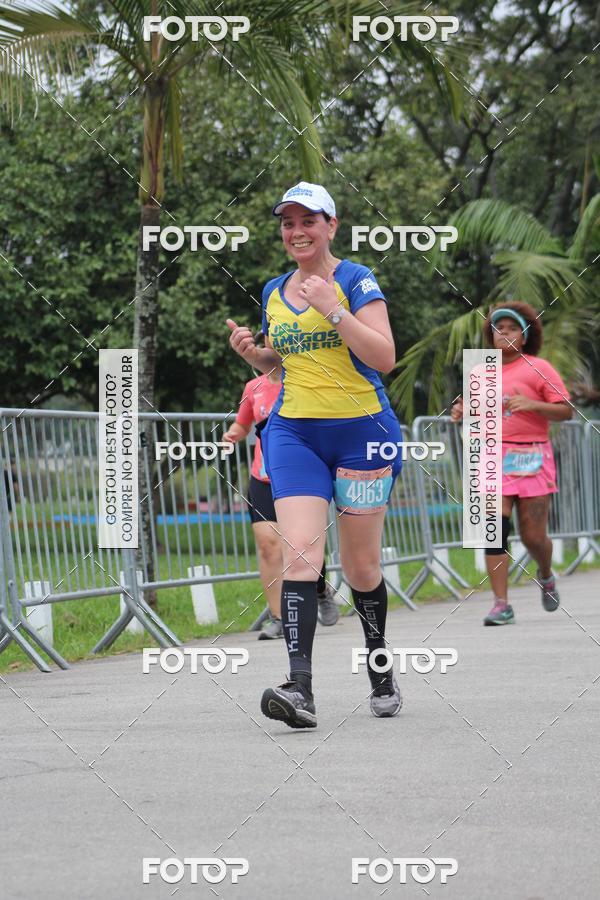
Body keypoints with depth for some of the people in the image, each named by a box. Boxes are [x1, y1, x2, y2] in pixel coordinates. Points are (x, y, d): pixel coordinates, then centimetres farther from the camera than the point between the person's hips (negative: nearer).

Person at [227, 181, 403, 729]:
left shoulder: (356, 281, -5)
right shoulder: (274, 292, 12)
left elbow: (385, 358, -14)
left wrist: (333, 310, -21)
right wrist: (251, 352, 4)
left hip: (360, 431, -3)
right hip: (294, 432, 3)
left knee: (361, 566, 7)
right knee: (300, 554, -16)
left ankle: (381, 673, 30)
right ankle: (300, 689, -27)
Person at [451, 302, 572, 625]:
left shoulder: (538, 368, 1)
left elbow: (565, 411, -3)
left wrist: (531, 404, -18)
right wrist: (462, 413, 4)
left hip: (531, 458, -3)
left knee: (533, 535, -1)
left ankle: (546, 576, 34)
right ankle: (501, 604, -10)